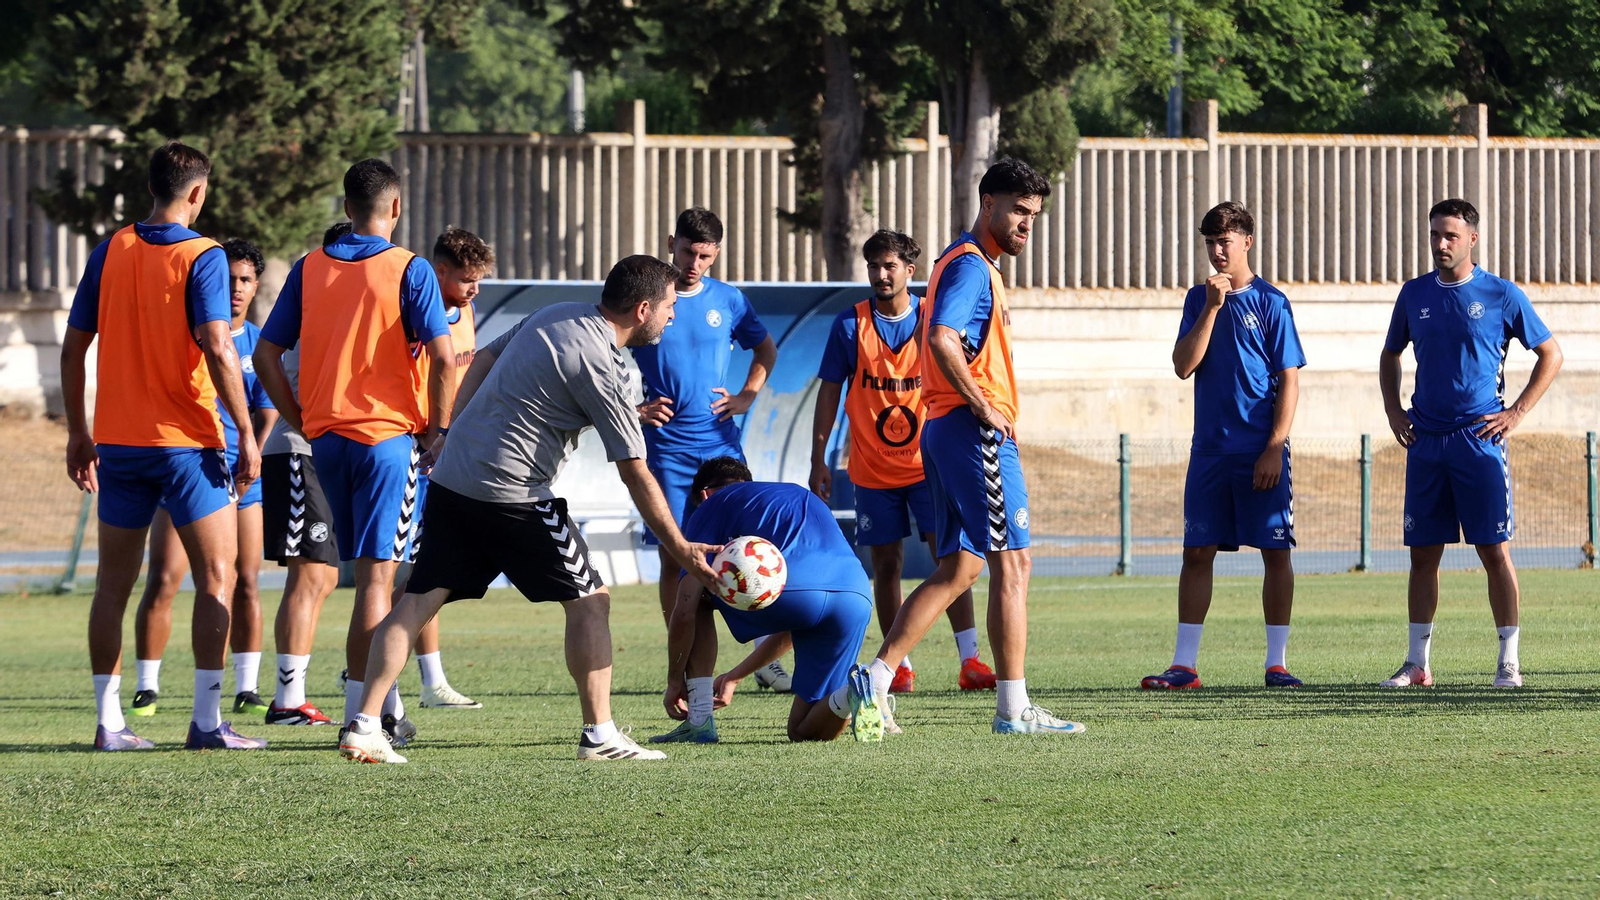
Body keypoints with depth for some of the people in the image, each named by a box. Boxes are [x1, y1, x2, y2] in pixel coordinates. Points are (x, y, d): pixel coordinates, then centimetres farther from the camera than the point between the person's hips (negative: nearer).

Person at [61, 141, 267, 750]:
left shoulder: (109, 253, 5)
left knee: (113, 582, 10)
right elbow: (217, 348, -19)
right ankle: (206, 721, -5)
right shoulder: (201, 258, -9)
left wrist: (77, 431, 16)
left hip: (118, 442, 5)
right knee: (216, 576, 2)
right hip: (185, 443, -5)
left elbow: (74, 346, 7)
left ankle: (109, 722, 9)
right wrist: (246, 435, -14)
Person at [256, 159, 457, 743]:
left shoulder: (309, 269, 5)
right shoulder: (409, 271, -7)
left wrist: (300, 421, 10)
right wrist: (437, 427, -3)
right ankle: (360, 712, -9)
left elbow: (267, 354, 5)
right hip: (389, 433, -4)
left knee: (370, 572, 16)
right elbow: (443, 358, -14)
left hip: (326, 438, 4)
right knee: (376, 575, -3)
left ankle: (385, 703, 23)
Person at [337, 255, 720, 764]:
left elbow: (483, 360, 20)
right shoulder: (601, 367, -12)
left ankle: (363, 726, -2)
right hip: (511, 493, -8)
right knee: (589, 601, 2)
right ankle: (599, 735, 2)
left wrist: (453, 435, 27)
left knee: (418, 601, 5)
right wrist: (683, 551, -7)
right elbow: (635, 474, -12)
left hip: (452, 475, 8)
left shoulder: (555, 316, 11)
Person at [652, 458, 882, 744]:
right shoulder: (803, 498, 40)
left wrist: (674, 682, 27)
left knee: (698, 599, 28)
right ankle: (854, 694, -14)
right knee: (806, 731, 19)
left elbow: (685, 611, 14)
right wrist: (735, 677, 50)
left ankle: (699, 722, 19)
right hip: (857, 600, 5)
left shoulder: (712, 505, 23)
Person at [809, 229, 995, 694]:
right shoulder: (850, 324, 0)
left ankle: (969, 659, -11)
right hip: (873, 470, 0)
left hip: (928, 462, 0)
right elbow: (829, 393, 3)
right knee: (886, 564, 3)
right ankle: (900, 665, 11)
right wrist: (818, 458, -2)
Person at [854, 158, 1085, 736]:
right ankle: (1013, 708, -5)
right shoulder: (971, 266, -12)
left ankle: (875, 682, 2)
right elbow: (942, 339, -26)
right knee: (1012, 561, -6)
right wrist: (983, 407, -21)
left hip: (946, 429, 10)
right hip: (976, 430, -10)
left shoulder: (971, 265, 21)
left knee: (958, 568, 9)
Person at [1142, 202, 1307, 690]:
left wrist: (1275, 448, -12)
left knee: (1275, 552, -1)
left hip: (1261, 451, -3)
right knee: (1197, 552, 2)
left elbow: (1289, 380, -5)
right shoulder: (1199, 299, 9)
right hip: (1210, 447, 3)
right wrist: (1212, 307, -10)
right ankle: (1184, 664, 4)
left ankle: (1277, 662, 6)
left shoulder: (1269, 302, -3)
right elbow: (1184, 365, -2)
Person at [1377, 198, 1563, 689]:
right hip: (1425, 441, 4)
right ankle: (1417, 663, 10)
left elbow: (1551, 354, 5)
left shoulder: (1501, 295, -2)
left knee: (1494, 551, -5)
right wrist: (1393, 411, 10)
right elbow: (1390, 356, 24)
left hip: (1480, 440, -4)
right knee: (1423, 553, 5)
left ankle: (1509, 662, -2)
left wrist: (1515, 413, -3)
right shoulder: (1414, 295, 10)